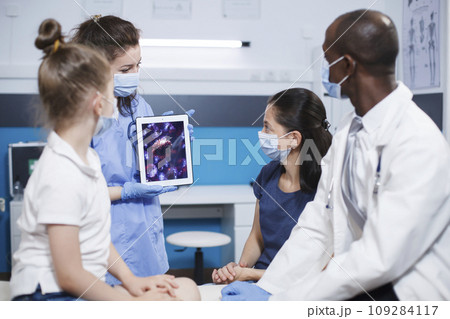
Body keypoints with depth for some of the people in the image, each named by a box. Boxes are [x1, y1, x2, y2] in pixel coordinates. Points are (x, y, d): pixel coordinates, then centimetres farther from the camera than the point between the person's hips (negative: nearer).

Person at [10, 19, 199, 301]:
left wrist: (130, 280, 5)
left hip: (85, 287, 10)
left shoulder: (87, 157, 10)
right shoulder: (61, 177, -22)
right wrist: (133, 303, -11)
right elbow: (69, 276, -20)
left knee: (186, 289, 0)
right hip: (51, 296, -10)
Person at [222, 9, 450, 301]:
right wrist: (265, 290, -8)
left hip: (410, 292, -6)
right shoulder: (348, 130, 6)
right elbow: (317, 227, 3)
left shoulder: (420, 144, -21)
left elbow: (378, 259, -25)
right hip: (358, 282, 7)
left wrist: (276, 301, -22)